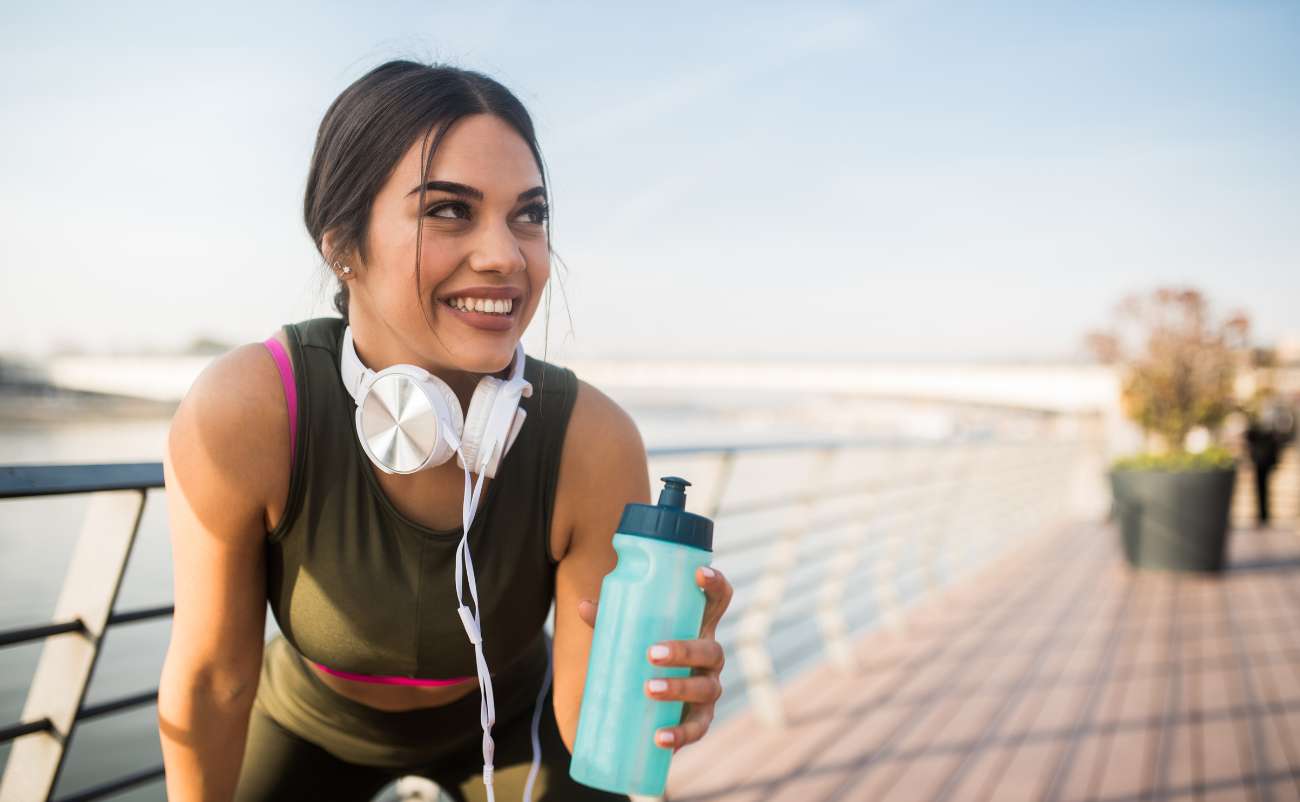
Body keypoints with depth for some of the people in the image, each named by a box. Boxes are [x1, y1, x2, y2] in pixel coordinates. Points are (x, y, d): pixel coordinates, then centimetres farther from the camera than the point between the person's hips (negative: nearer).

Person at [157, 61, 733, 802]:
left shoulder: (595, 442, -34)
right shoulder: (240, 414, -36)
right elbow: (211, 679, -21)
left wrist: (652, 688, -47)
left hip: (504, 719, 1)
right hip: (315, 719, 0)